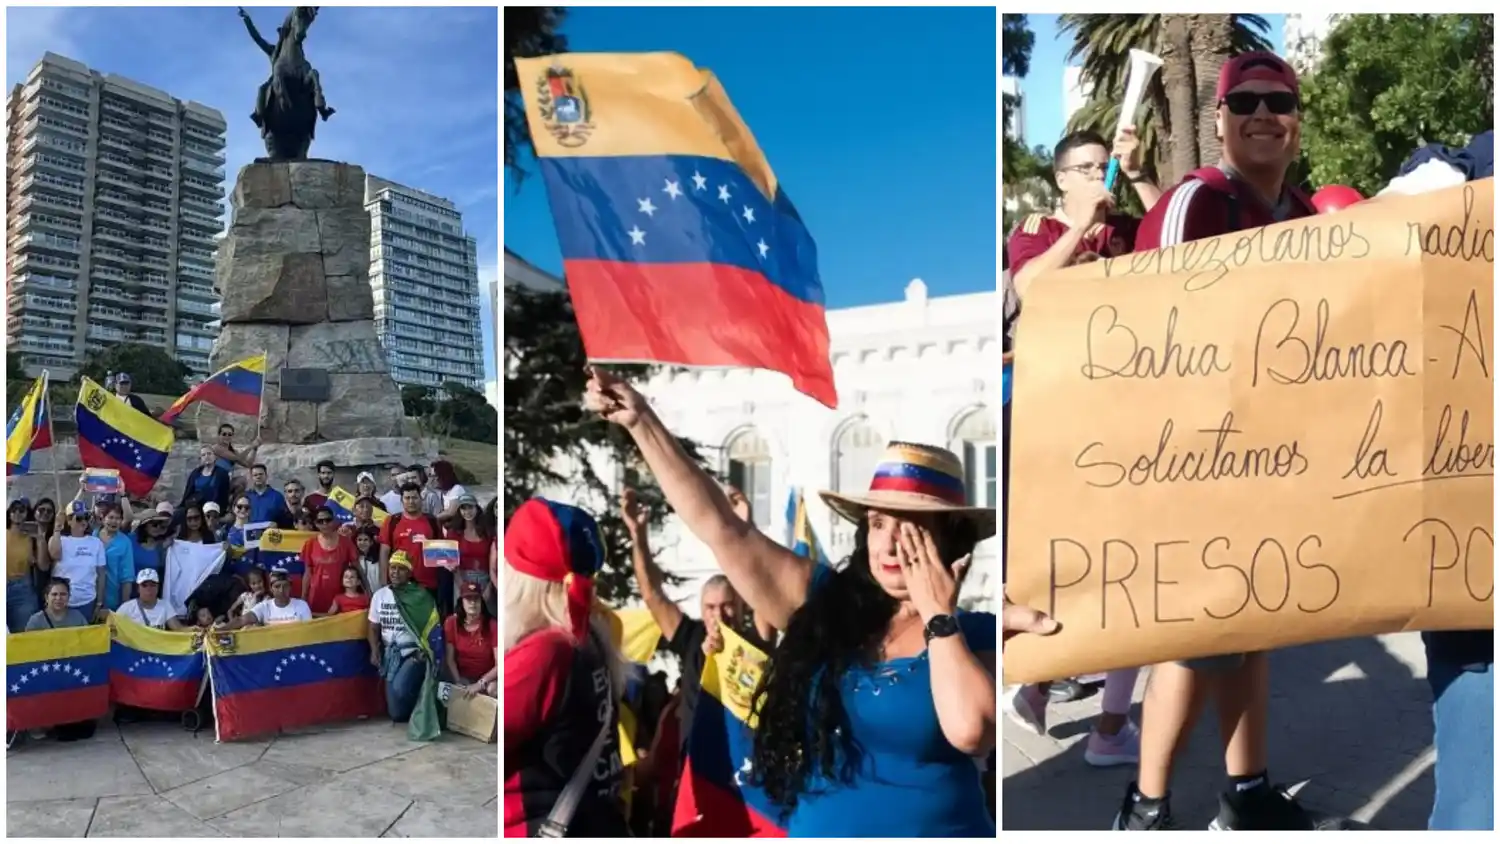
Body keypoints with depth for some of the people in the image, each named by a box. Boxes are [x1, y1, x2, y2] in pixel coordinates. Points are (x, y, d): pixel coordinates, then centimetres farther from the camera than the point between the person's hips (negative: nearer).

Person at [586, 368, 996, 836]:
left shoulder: (975, 635, -6)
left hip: (932, 829, -2)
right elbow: (722, 528, -6)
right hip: (812, 830, 3)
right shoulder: (826, 603, -2)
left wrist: (938, 617, -16)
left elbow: (969, 731, -26)